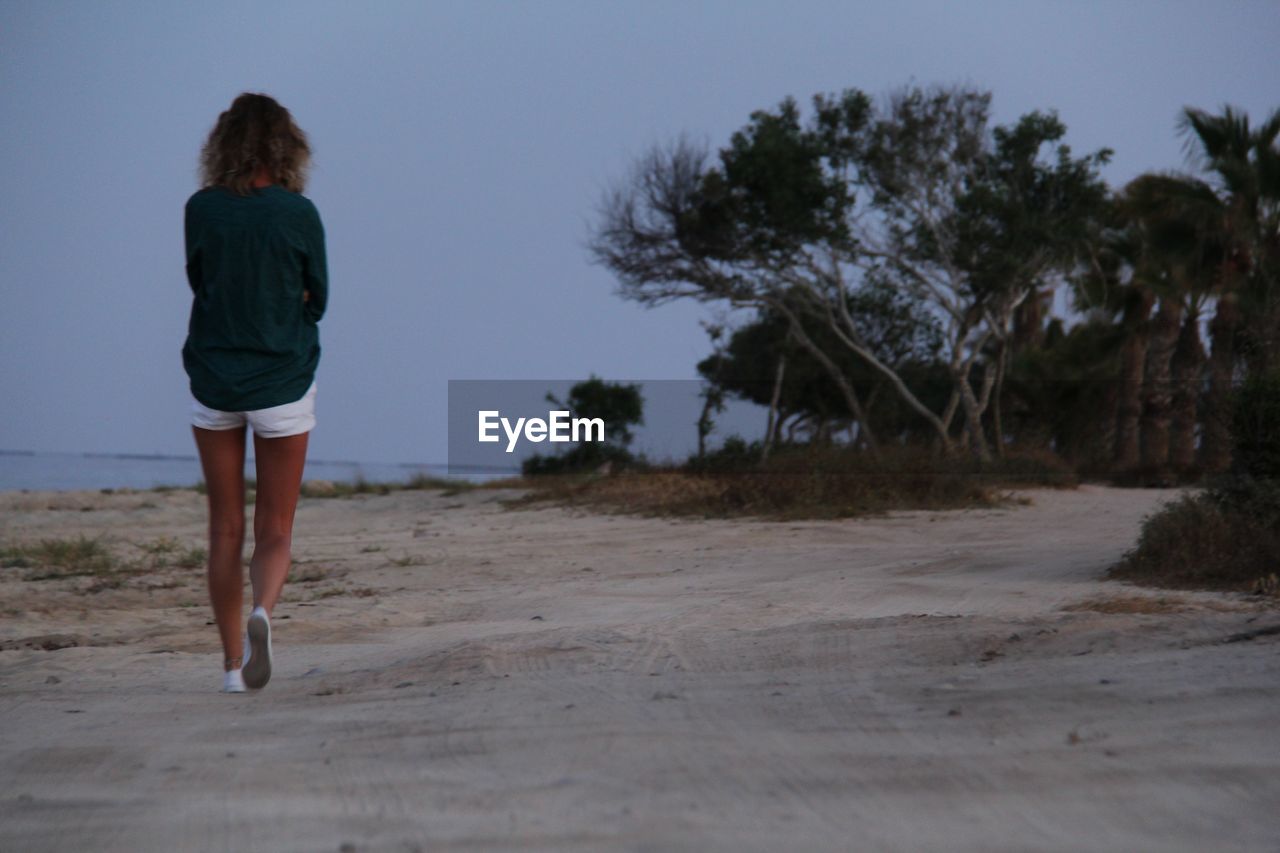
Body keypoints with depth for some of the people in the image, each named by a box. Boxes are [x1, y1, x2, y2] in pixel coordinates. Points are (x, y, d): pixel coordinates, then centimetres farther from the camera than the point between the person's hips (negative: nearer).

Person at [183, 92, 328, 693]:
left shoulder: (201, 210, -5)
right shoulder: (299, 214, -8)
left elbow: (201, 285, 7)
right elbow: (315, 301, 1)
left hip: (213, 383, 1)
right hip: (283, 381, -1)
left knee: (226, 530, 12)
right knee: (275, 529, 7)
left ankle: (233, 664, 14)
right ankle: (263, 612, -23)